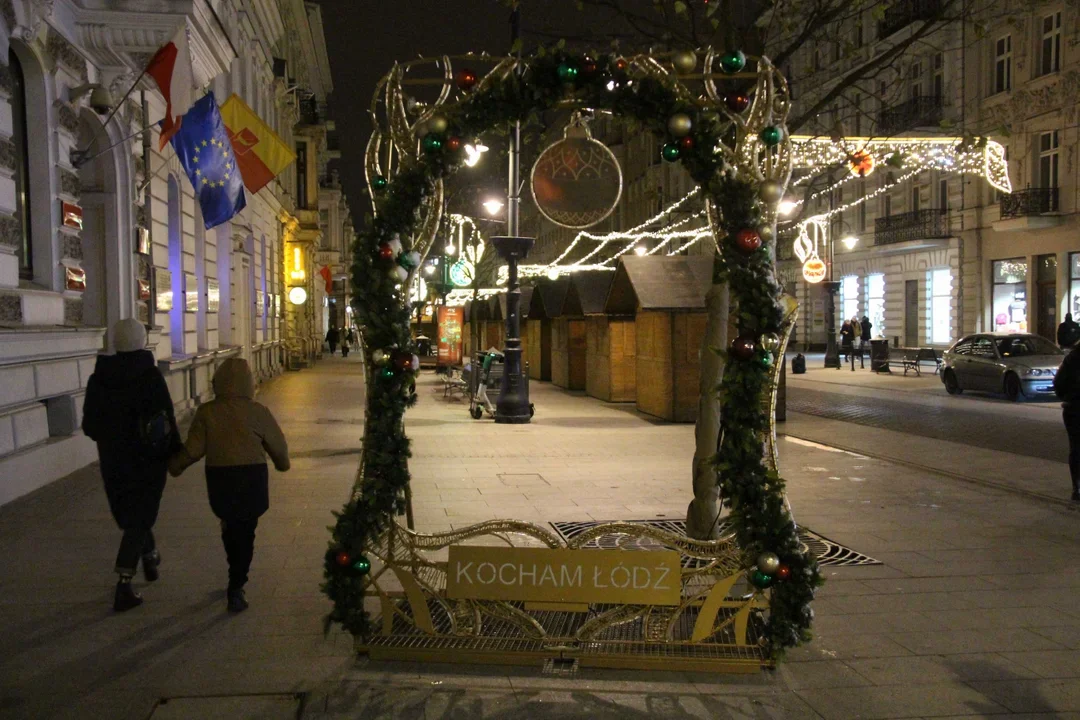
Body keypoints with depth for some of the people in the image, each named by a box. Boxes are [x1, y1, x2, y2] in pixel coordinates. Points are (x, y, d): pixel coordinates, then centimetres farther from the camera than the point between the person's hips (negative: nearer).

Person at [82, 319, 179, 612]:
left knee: (131, 513, 24)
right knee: (139, 519, 3)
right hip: (148, 458, -4)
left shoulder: (98, 377, -3)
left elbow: (89, 425, 2)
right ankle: (123, 586, -5)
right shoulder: (150, 375, -14)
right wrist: (176, 454, -4)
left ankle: (150, 559, 42)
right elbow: (167, 419, -16)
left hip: (113, 461, 4)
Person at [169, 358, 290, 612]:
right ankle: (236, 588, 3)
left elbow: (193, 449, -4)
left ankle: (237, 579, 34)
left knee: (230, 527, 23)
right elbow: (278, 445, 3)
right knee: (245, 533, 9)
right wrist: (282, 463, 25)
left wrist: (175, 465, 16)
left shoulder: (206, 412, -4)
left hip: (219, 478, 1)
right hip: (252, 476, -1)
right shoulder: (257, 412, -5)